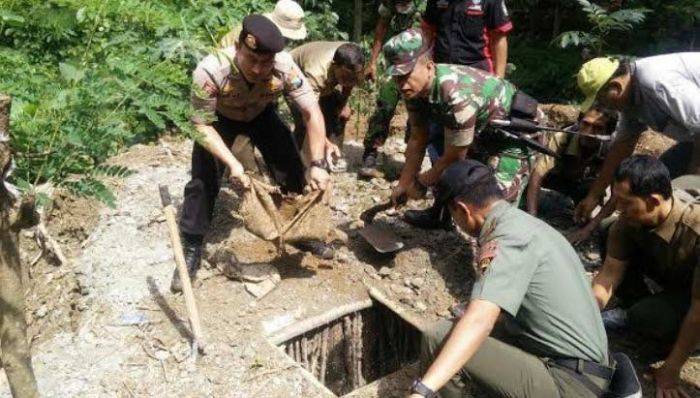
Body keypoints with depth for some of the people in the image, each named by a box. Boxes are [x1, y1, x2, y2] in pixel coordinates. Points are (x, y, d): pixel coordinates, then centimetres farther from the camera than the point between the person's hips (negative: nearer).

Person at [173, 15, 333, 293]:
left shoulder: (285, 67, -35)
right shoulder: (210, 71, -40)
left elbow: (312, 113, -28)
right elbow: (202, 125, -31)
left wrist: (317, 164, -34)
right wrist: (232, 163, -42)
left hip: (261, 115, 2)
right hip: (220, 119, -2)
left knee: (292, 171, -1)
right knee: (203, 181, -11)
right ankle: (191, 250, 6)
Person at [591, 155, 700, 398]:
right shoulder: (631, 218, -23)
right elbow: (610, 272, -17)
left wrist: (671, 370, -26)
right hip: (670, 274, 6)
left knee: (647, 317, -32)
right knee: (607, 236, -14)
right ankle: (639, 309, 4)